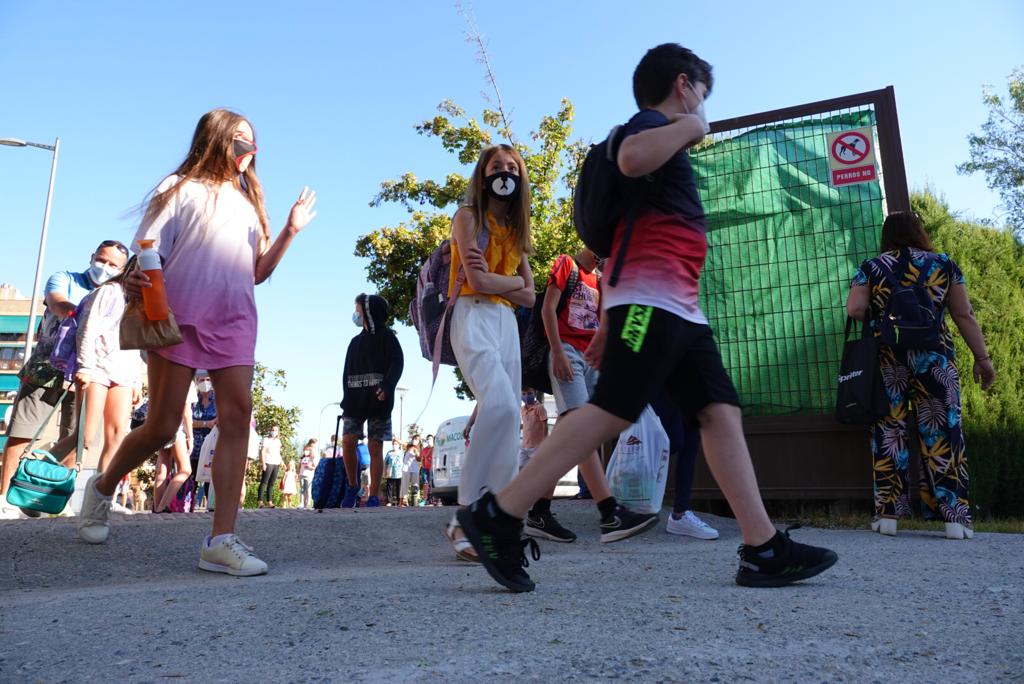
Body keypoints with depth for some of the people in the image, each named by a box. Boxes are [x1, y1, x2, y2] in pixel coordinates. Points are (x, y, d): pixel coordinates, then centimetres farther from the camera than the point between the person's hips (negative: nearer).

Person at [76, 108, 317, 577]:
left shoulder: (248, 203, 23)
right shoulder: (182, 187, 10)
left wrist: (290, 231, 6)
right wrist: (133, 282, -20)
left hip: (234, 323, 4)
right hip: (179, 318, -4)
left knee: (237, 416, -14)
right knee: (162, 426, -3)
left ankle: (222, 540, -15)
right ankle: (103, 486, 30)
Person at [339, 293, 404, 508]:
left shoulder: (386, 336, 3)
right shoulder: (355, 342, 21)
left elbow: (397, 363, -9)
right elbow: (348, 374, 20)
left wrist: (387, 386, -25)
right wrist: (346, 401, 11)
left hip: (378, 402, -5)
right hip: (355, 401, 5)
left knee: (375, 448, -4)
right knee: (347, 442, -10)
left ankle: (374, 496, 0)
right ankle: (353, 486, 9)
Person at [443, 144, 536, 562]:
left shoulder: (516, 228, 22)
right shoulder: (467, 217, 3)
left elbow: (529, 297, 12)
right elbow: (477, 283, -11)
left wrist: (492, 280, -4)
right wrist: (513, 280, 5)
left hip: (507, 324, 7)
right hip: (473, 318, -7)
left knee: (507, 419, -1)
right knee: (501, 406, -27)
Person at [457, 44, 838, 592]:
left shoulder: (666, 143, 31)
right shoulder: (650, 121, 4)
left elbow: (622, 237, 27)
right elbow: (630, 159, -25)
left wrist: (608, 324, 24)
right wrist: (690, 126, -5)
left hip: (680, 307, 10)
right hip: (651, 297, -10)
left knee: (722, 413, 3)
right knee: (610, 413, -17)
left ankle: (764, 551, 4)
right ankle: (496, 516, -11)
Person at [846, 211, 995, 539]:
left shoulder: (871, 268, 6)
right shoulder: (944, 264, 9)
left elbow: (855, 309, -7)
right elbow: (965, 315, 7)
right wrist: (982, 357, 12)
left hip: (886, 359, 0)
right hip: (934, 357, 1)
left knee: (888, 432, 3)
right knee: (942, 432, 4)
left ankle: (888, 515, 4)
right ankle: (955, 517, 4)